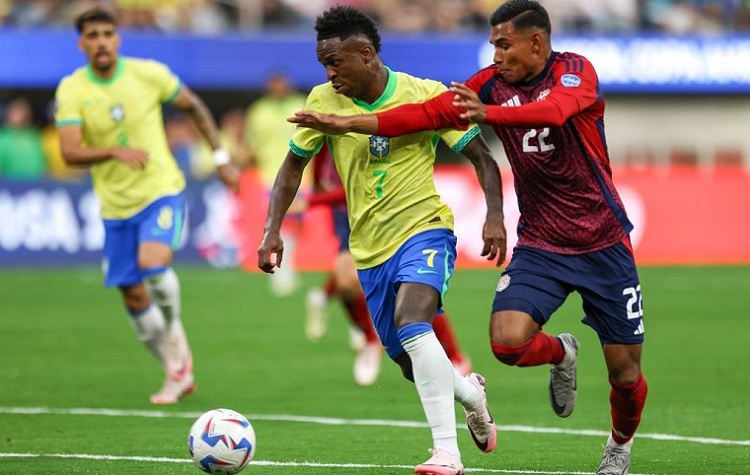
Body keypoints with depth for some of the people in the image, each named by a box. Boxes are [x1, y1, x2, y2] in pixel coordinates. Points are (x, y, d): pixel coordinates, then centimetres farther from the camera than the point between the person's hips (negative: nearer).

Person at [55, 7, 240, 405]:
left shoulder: (148, 74, -8)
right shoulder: (71, 90, -8)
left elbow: (193, 106, 9)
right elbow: (69, 152, -19)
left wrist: (221, 158, 10)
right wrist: (114, 152, -36)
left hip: (161, 191, -3)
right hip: (115, 206, 3)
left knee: (153, 262, -28)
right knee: (133, 296, 6)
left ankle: (174, 337, -1)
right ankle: (177, 374, 25)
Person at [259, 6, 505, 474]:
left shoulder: (427, 95, -11)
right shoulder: (324, 101, -2)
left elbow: (482, 158, -6)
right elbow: (293, 166, 10)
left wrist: (495, 216, -21)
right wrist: (273, 231, -1)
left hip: (424, 228, -5)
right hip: (370, 248, 5)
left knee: (411, 322, -31)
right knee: (414, 365, 7)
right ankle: (470, 392, 42)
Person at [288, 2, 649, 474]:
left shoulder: (576, 71, -12)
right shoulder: (492, 83, 1)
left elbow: (554, 110, -33)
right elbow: (428, 113, -1)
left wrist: (489, 113, -49)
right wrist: (347, 124, -8)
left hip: (603, 243, -3)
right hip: (540, 244, 3)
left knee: (625, 369, 0)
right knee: (507, 340, -21)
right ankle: (562, 354, 15)